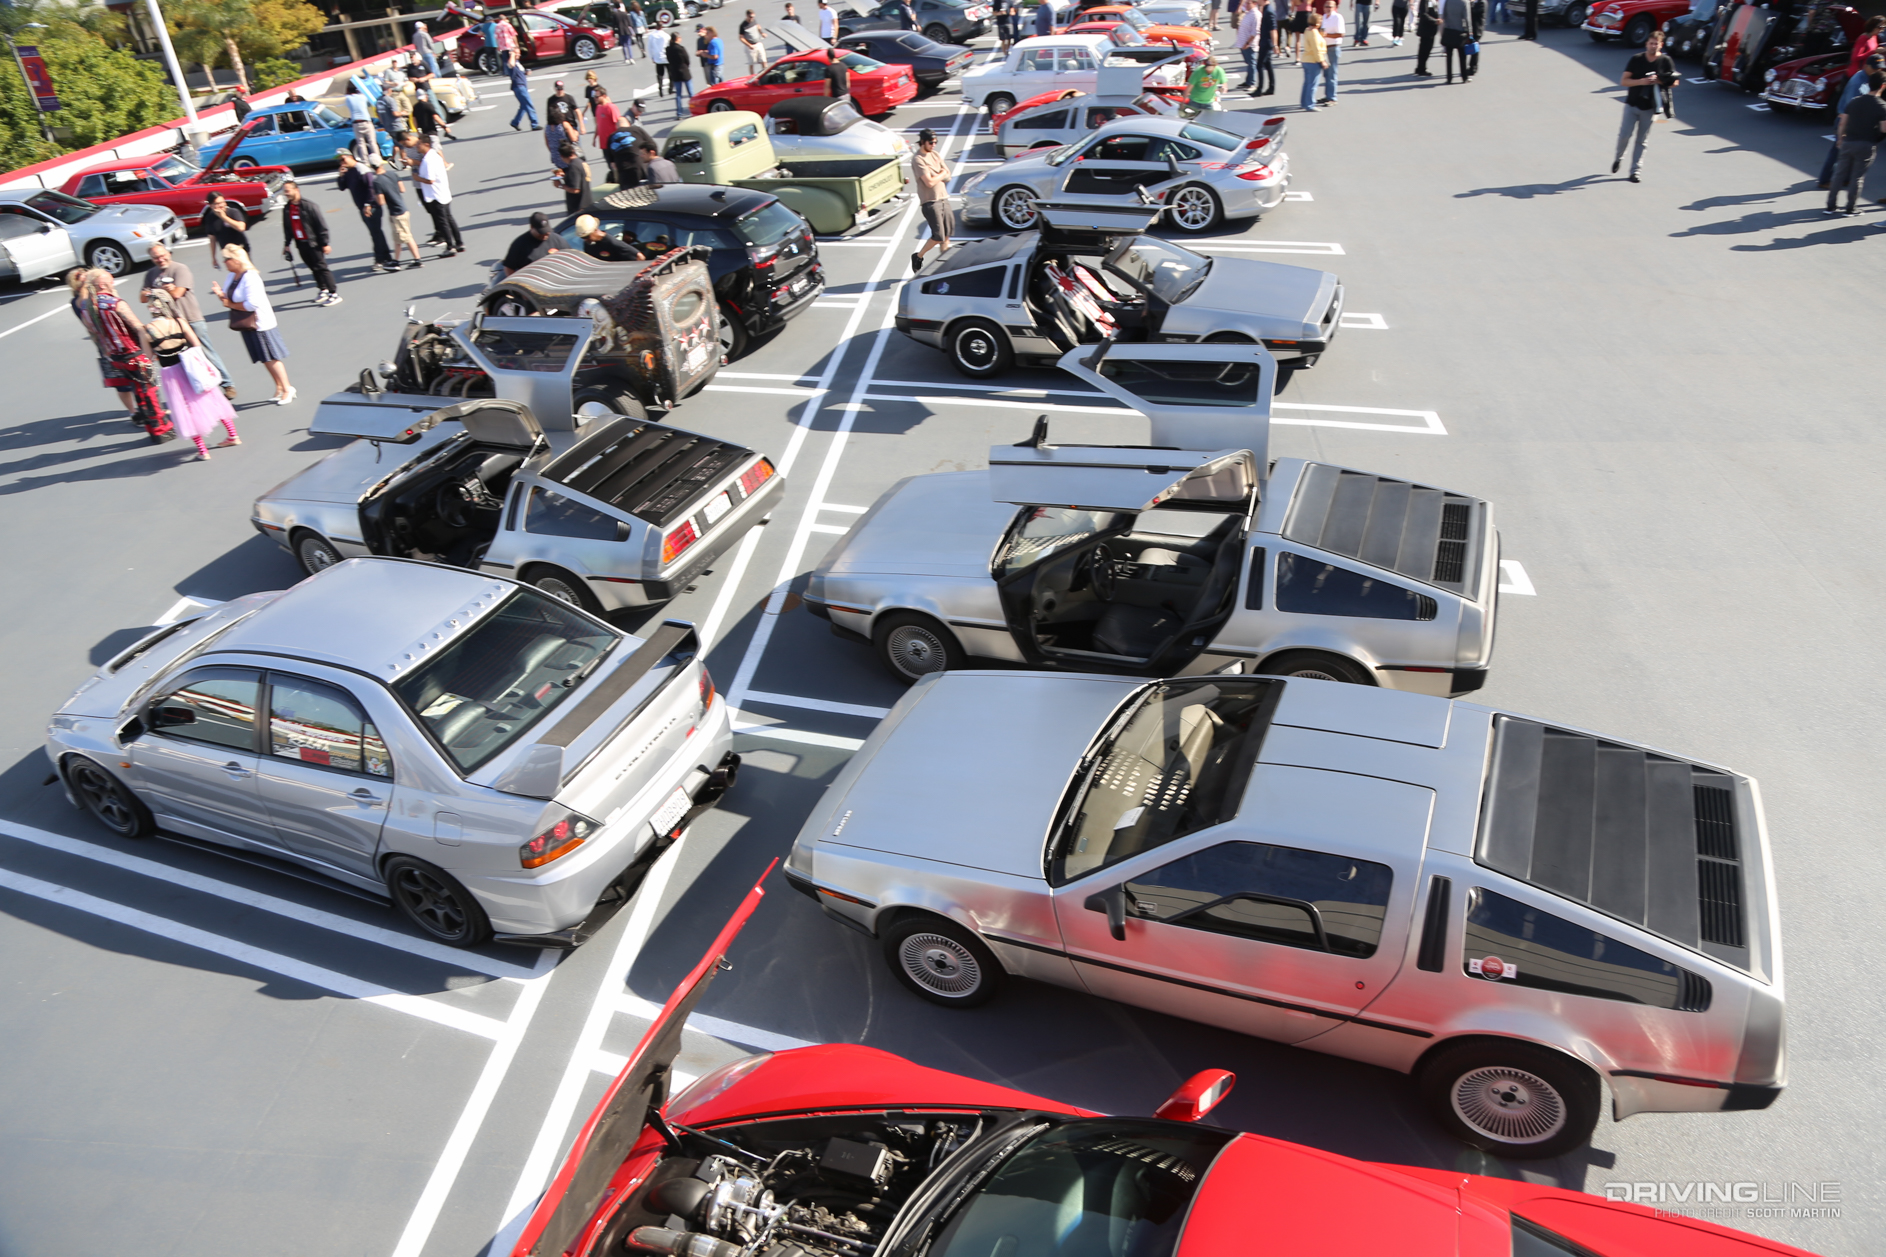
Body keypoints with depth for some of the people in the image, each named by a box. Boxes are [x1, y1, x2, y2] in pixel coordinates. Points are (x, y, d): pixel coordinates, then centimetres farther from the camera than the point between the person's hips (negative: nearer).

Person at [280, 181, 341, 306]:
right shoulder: (286, 209, 8)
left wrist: (325, 243, -13)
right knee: (313, 269, 12)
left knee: (322, 268, -7)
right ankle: (324, 290, 23)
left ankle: (334, 294, -4)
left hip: (313, 243, -6)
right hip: (300, 244, 6)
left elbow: (321, 224, -11)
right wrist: (287, 244, 15)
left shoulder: (309, 206, -11)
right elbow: (287, 228, 16)